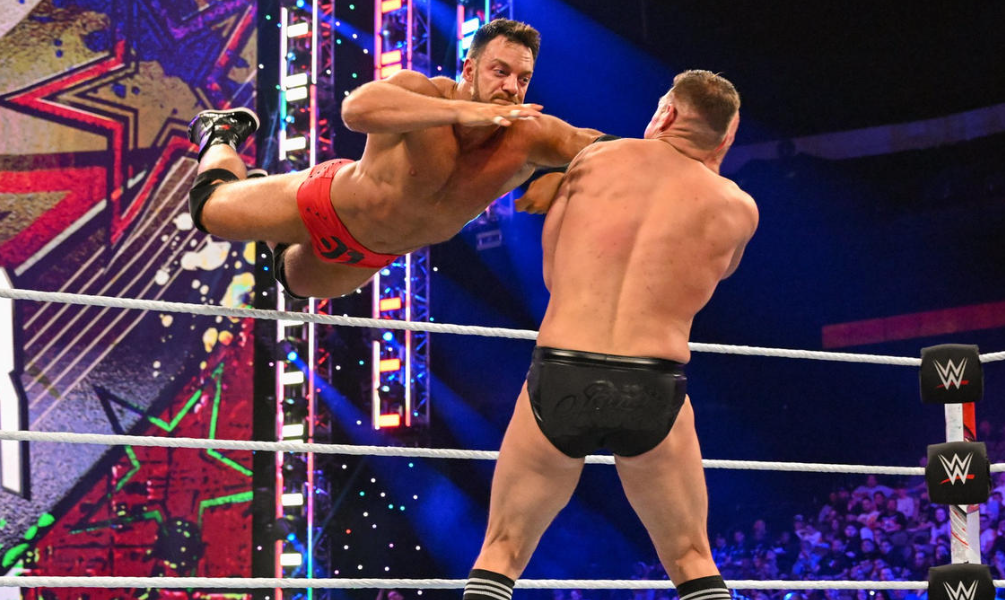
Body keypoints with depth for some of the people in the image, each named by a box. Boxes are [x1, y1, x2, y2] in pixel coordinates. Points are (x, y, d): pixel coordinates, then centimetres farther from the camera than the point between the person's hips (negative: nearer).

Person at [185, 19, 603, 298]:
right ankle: (221, 136, 42)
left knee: (296, 277, 30)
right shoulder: (424, 94, -39)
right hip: (328, 204, -5)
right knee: (209, 207, 12)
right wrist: (460, 111, -66)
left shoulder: (527, 138, -30)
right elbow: (356, 108, -61)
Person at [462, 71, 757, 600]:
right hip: (653, 392, 0)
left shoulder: (594, 161, 8)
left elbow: (552, 274, 15)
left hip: (559, 378, 0)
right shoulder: (736, 209, 7)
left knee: (502, 552, 15)